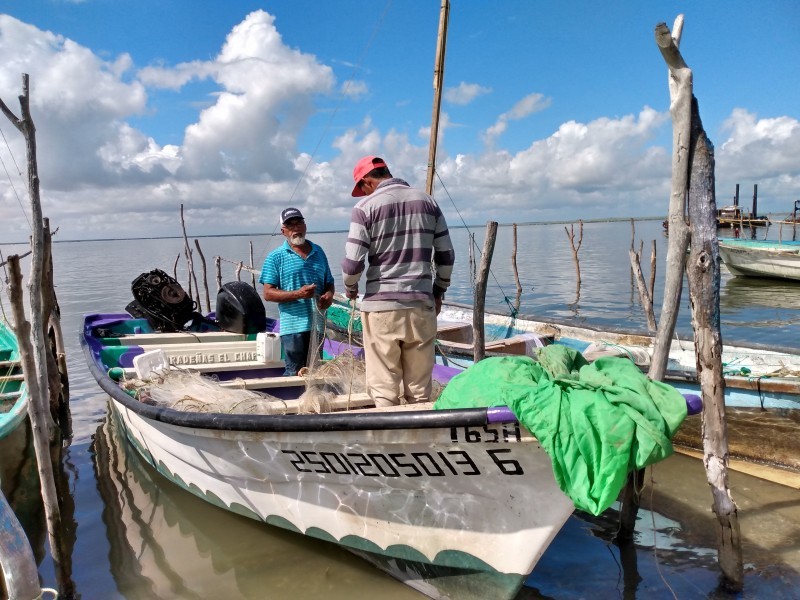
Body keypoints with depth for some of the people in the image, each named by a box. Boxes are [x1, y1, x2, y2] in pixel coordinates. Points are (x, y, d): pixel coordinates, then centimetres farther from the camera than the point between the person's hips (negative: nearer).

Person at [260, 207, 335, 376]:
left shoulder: (318, 252, 15)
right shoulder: (275, 257, 0)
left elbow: (329, 282, 23)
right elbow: (268, 293, -6)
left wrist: (329, 295, -1)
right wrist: (298, 294, -19)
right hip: (293, 326, -4)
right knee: (294, 373, -5)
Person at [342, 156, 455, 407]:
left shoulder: (366, 206, -4)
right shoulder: (427, 202, 9)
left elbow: (353, 262, -9)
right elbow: (446, 256, 9)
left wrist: (350, 289, 11)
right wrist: (438, 292, 21)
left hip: (381, 306, -3)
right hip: (421, 305, 4)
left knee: (384, 390, 6)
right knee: (420, 391, 11)